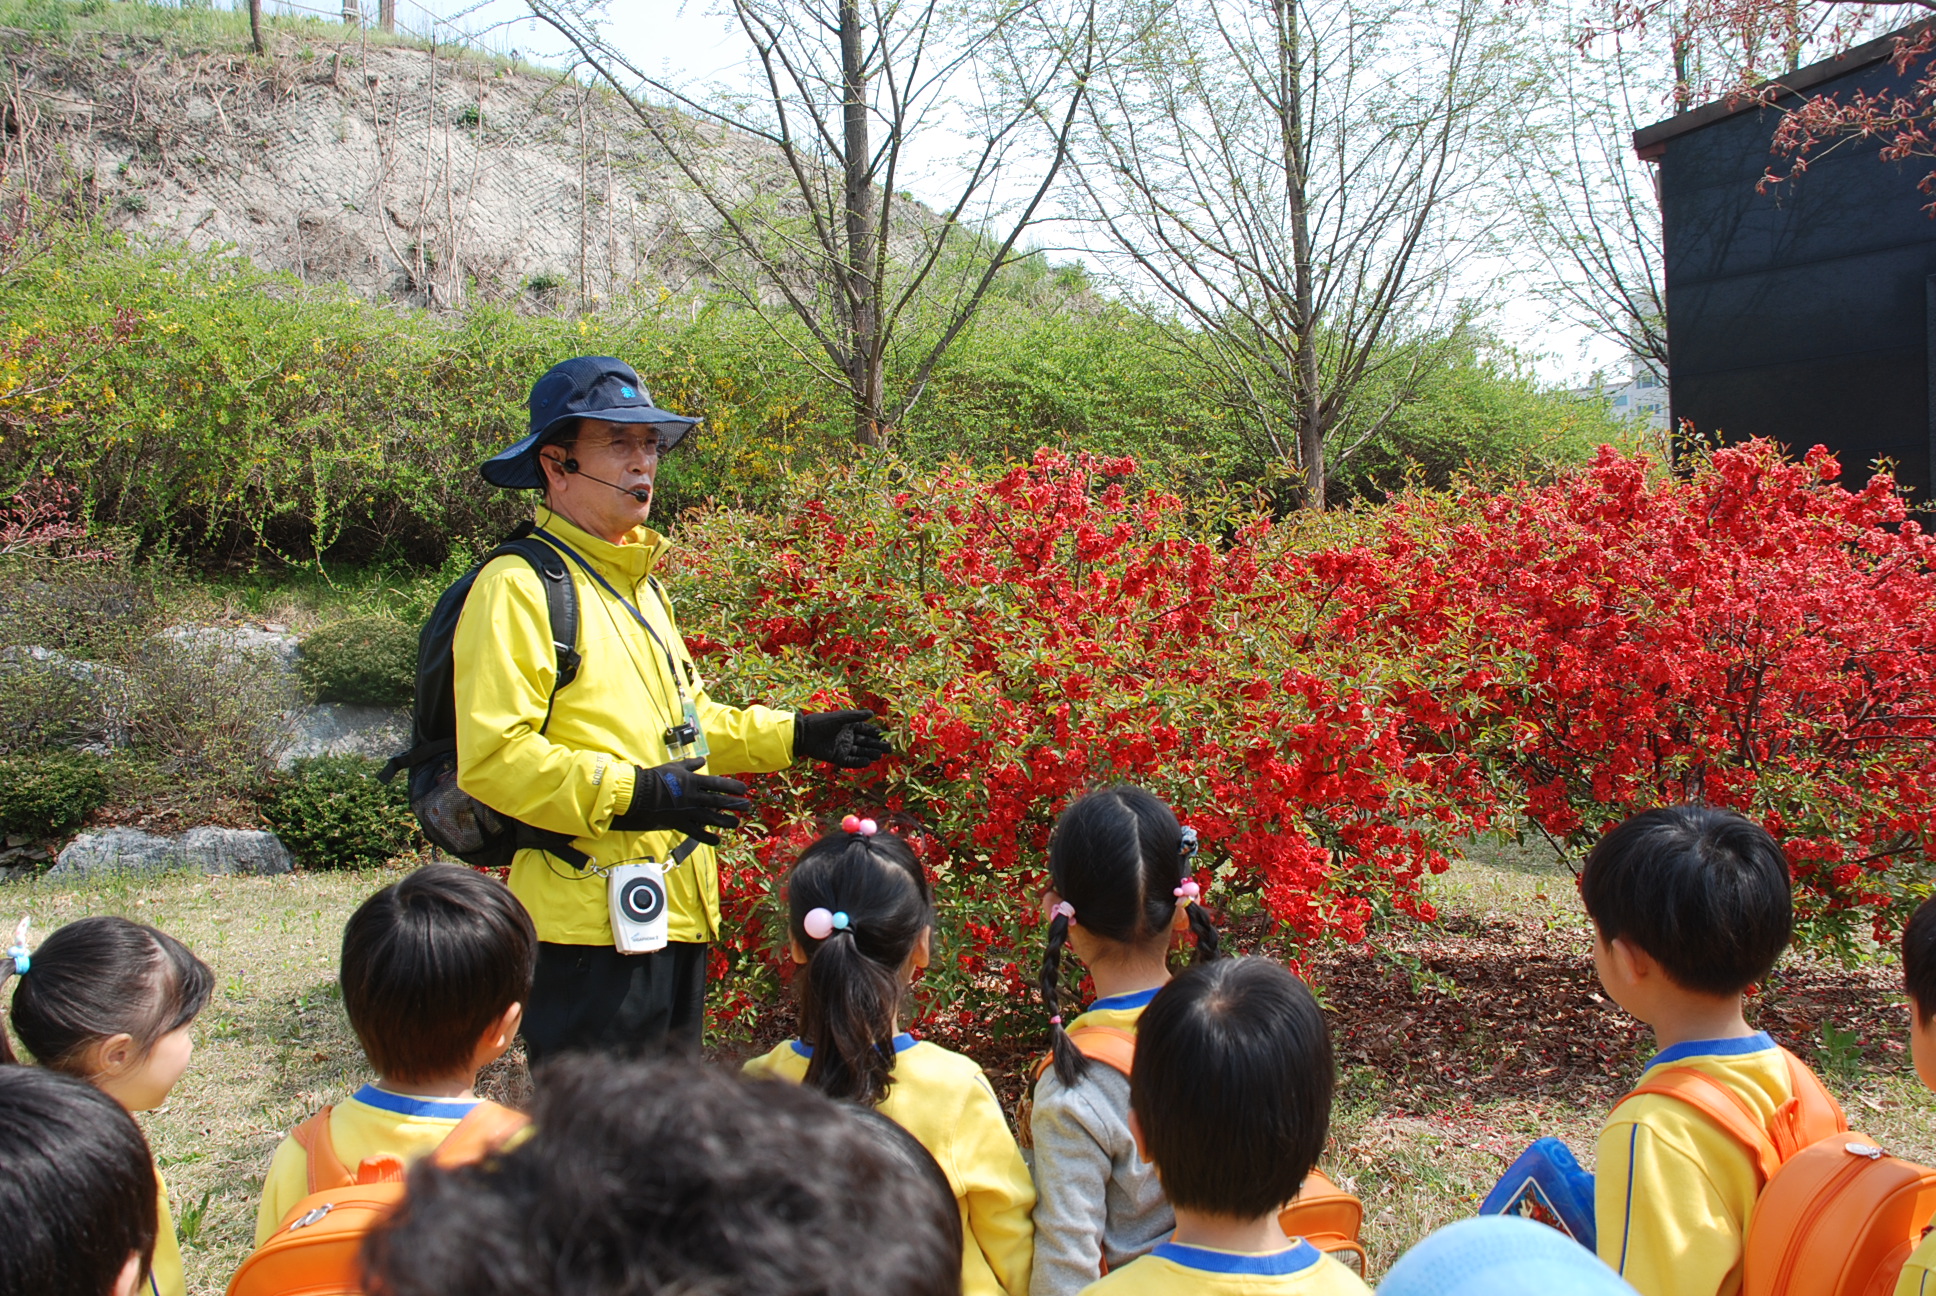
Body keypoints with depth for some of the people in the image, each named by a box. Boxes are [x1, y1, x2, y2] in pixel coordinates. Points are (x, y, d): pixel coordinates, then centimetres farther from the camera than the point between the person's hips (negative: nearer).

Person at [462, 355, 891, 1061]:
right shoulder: (518, 586, -13)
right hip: (592, 923, -9)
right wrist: (629, 795, -28)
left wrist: (792, 736, 17)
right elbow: (492, 757, -21)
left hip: (675, 914, 10)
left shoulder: (639, 579, 18)